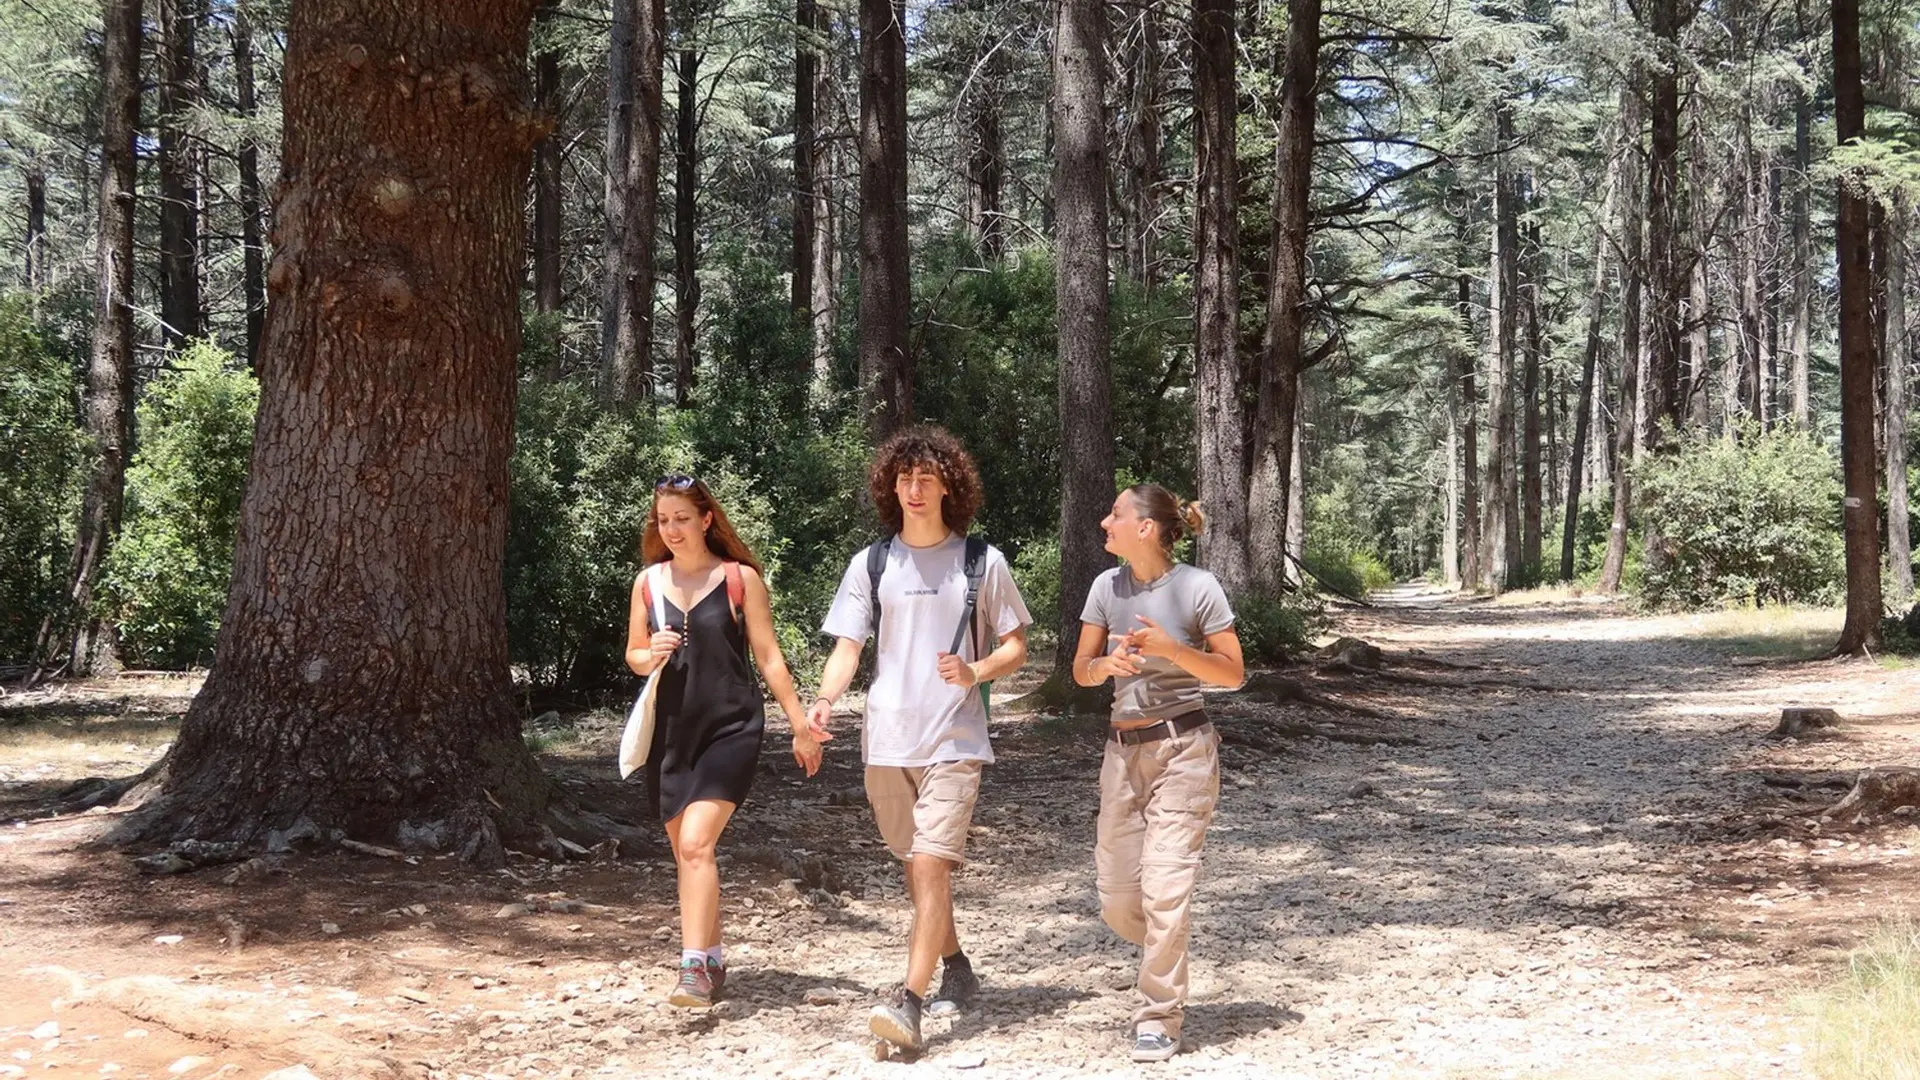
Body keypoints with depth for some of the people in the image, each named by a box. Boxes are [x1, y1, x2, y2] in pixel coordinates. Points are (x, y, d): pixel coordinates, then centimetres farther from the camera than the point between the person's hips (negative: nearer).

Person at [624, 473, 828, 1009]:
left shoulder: (740, 578, -2)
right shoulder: (648, 582, 8)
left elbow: (768, 656, 1)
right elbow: (633, 657, 15)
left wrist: (800, 724, 0)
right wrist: (651, 655, -9)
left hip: (730, 728, -5)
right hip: (671, 729, 5)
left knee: (696, 843, -19)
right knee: (685, 852, 10)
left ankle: (694, 967, -20)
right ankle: (713, 960, 24)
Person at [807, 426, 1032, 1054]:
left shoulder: (982, 562, 0)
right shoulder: (871, 564, 6)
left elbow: (1016, 648, 5)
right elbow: (848, 647, 3)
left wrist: (975, 672, -16)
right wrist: (824, 700, -17)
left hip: (955, 741, -3)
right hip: (887, 742, 4)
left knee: (931, 865, -15)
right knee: (917, 868, 14)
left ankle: (909, 1003, -17)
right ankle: (955, 967, 34)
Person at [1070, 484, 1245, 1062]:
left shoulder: (1197, 587, -10)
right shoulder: (1107, 586, 2)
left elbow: (1233, 673, -5)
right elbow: (1081, 671, 7)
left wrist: (1171, 649, -20)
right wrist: (1107, 664, -16)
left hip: (1183, 749, -5)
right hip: (1122, 751, 5)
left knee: (1164, 885, -9)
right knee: (1116, 899, 5)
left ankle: (1159, 1019, 3)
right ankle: (1168, 959, 36)